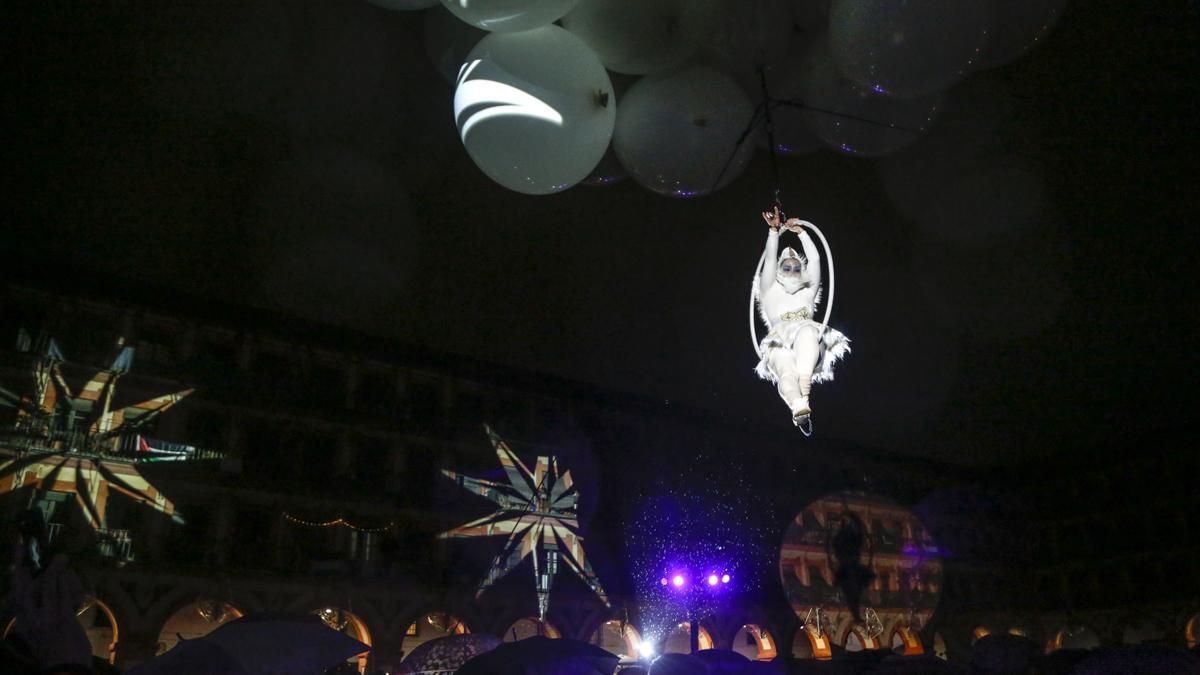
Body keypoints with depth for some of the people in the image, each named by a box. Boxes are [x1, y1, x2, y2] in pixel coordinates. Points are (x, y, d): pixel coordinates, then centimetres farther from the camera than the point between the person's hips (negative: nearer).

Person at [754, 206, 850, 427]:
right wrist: (774, 230, 16)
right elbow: (769, 261, 20)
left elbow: (814, 260, 29)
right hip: (780, 345, -1)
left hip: (808, 347, 1)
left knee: (807, 332, -38)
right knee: (786, 371, -36)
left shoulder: (807, 294, 35)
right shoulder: (771, 294, 31)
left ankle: (804, 396, -55)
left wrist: (800, 232, 30)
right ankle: (799, 408, -67)